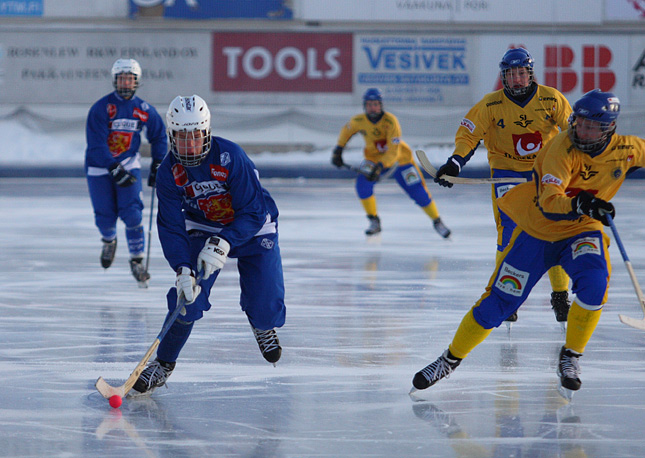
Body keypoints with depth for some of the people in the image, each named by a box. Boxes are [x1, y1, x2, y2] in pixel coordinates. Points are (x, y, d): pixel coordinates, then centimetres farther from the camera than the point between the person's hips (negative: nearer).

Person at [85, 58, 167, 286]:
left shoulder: (144, 110, -4)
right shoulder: (101, 108, -17)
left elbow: (158, 136, 12)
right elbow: (97, 145, -21)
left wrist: (157, 166, 6)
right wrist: (115, 170, -28)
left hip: (129, 163, 2)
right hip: (99, 167, -2)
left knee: (132, 213, -13)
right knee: (105, 217, 1)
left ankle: (137, 260, -1)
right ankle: (109, 240, 37)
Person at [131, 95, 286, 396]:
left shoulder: (230, 156, -29)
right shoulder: (169, 171, -18)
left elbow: (253, 212, -27)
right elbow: (171, 227, -17)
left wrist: (222, 244, -39)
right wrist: (183, 270, -31)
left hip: (252, 229, -2)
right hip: (203, 230, 2)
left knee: (265, 307, -10)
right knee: (188, 294, -18)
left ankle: (263, 326, 29)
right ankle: (163, 363, -2)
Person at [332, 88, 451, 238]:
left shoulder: (390, 121, -30)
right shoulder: (358, 121, -17)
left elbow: (393, 152, -33)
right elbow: (347, 131, 8)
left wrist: (380, 167, -44)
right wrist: (338, 149, 7)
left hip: (400, 158, -3)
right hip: (374, 157, 3)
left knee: (418, 191, -8)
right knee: (363, 183, -22)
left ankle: (437, 222, 13)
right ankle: (374, 221, -4)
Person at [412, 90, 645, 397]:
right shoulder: (562, 149, -26)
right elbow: (550, 204, -37)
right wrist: (581, 204, -54)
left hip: (581, 232, 2)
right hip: (537, 230, -2)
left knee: (594, 282, -28)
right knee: (498, 302, -3)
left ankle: (571, 355, -7)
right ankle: (451, 358, 18)